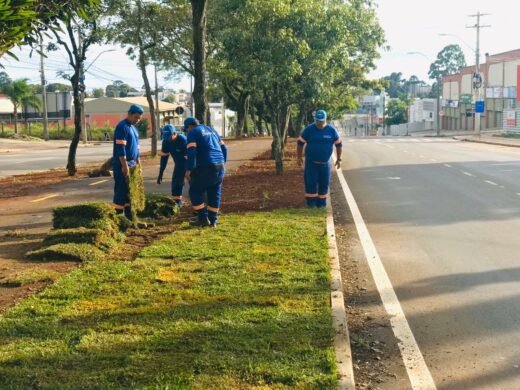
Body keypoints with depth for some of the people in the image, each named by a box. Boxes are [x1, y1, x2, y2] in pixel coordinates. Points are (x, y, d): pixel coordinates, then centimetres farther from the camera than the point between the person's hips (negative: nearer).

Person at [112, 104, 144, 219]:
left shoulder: (133, 128, 16)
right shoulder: (122, 127, -13)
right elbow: (120, 148, -20)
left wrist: (138, 162, 19)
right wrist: (125, 165, -23)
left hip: (132, 163, 9)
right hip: (122, 164, -9)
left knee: (130, 190, 11)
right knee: (122, 189, -6)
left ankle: (129, 215, 16)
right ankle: (119, 214, -1)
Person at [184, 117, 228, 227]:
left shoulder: (192, 133, 0)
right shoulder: (211, 130, 21)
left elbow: (191, 152, -13)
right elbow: (224, 148, 20)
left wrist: (189, 169, -13)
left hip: (205, 167, -7)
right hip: (220, 167, 7)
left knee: (196, 192, 6)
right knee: (214, 194, 13)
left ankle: (203, 219, 3)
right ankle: (213, 220, 16)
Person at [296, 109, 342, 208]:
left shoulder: (332, 130, -2)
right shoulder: (309, 129, -5)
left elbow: (338, 144, 7)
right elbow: (300, 142, 1)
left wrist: (339, 159, 5)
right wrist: (299, 157, -3)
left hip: (325, 163, 1)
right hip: (311, 162, -1)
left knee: (324, 183, 4)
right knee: (311, 182, -4)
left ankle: (321, 202, 17)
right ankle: (311, 202, 8)